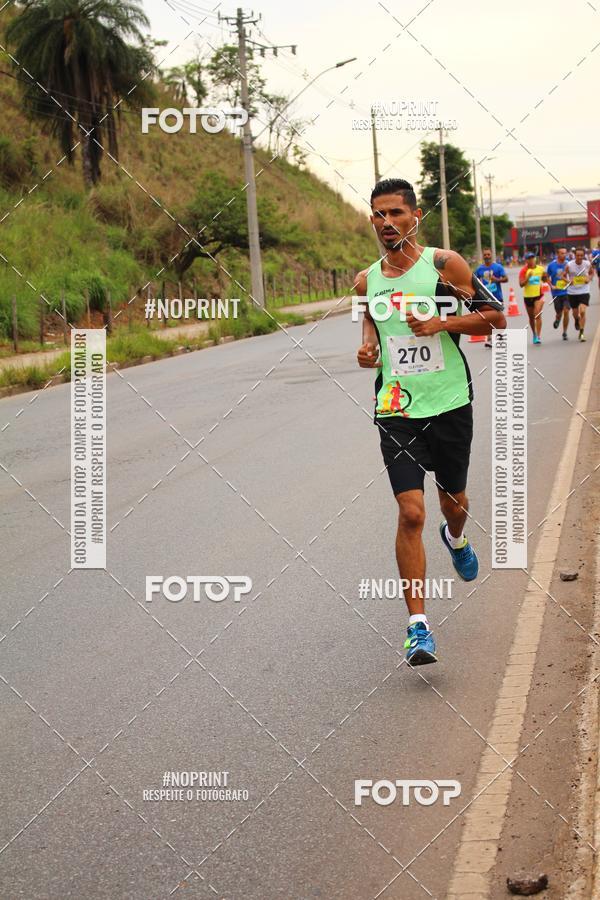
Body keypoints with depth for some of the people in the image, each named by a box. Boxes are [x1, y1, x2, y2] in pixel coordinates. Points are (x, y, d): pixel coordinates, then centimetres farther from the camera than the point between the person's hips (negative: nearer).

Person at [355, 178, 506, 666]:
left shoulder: (444, 263, -6)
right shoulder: (367, 280, 4)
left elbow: (496, 316, -3)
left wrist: (442, 323, -16)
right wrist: (368, 348, 4)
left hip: (450, 404, -1)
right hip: (397, 410, 1)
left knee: (454, 500, 18)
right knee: (411, 512, -12)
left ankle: (456, 538, 58)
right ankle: (419, 627, -9)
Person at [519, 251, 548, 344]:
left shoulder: (540, 268, 1)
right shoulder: (524, 270, -7)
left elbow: (545, 279, 18)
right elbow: (521, 284, -14)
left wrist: (545, 277, -4)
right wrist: (528, 277, -27)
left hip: (538, 295, 0)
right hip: (528, 296, 0)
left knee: (537, 315, -16)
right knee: (531, 317, 14)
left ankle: (538, 337, -17)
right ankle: (534, 335, 33)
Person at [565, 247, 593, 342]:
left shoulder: (587, 264, -8)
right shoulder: (569, 265, -11)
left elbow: (591, 272, 13)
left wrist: (589, 278, -8)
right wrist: (568, 281, -19)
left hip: (584, 292, -1)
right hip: (572, 292, 1)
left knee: (582, 311, -16)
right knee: (575, 313, 13)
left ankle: (581, 333, -7)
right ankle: (577, 321, 50)